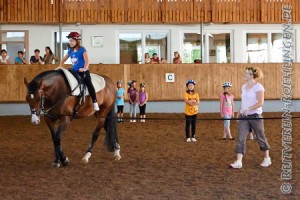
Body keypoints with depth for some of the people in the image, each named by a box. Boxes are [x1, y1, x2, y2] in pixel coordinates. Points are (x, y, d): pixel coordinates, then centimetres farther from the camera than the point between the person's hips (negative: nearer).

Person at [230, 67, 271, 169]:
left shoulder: (258, 86, -11)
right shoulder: (244, 86, 11)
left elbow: (260, 102, -18)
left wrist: (248, 109, -26)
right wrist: (240, 111, 11)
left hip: (255, 116, -6)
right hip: (244, 116, 6)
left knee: (261, 137, 9)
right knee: (241, 138, -5)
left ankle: (267, 159, 28)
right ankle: (238, 162, -9)